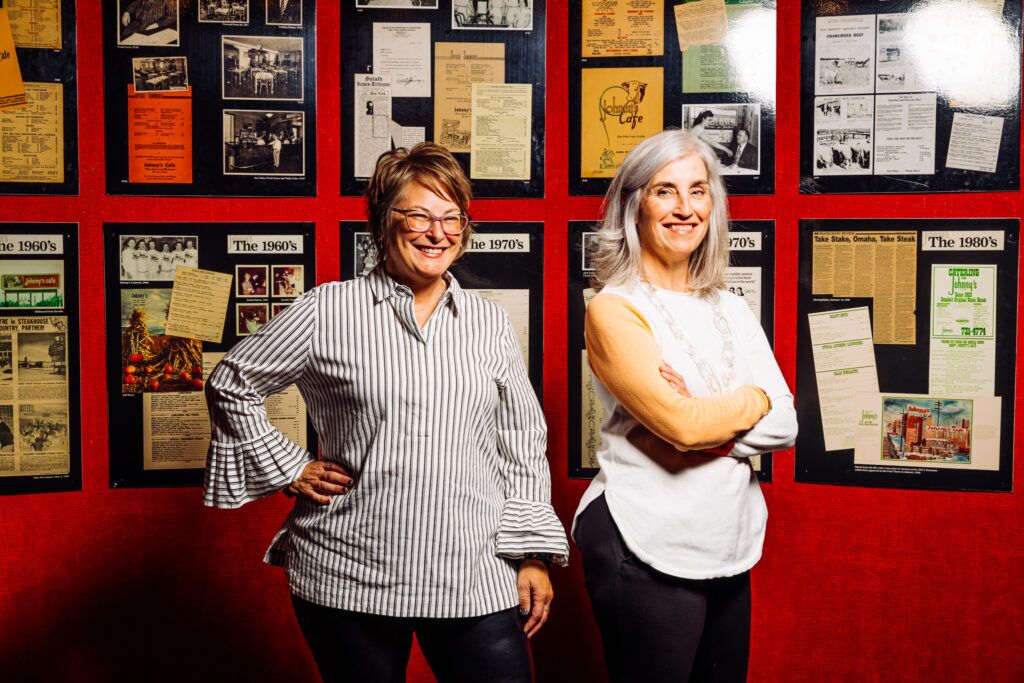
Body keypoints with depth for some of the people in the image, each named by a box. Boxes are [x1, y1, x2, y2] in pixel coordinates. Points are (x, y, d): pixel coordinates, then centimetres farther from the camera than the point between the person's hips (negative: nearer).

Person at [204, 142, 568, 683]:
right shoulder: (328, 311, -2)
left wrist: (532, 555, 7)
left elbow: (522, 449, 11)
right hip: (349, 579, -2)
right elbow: (231, 386, 8)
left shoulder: (491, 325, 8)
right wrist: (289, 470, 2)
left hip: (475, 578, 2)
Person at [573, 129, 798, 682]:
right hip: (645, 555, -6)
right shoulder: (614, 310, -10)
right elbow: (682, 424, -21)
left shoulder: (731, 311, 11)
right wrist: (752, 401, -4)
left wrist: (710, 421, -15)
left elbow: (784, 425, 3)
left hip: (730, 551, 6)